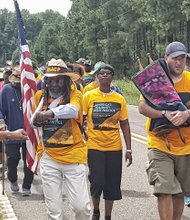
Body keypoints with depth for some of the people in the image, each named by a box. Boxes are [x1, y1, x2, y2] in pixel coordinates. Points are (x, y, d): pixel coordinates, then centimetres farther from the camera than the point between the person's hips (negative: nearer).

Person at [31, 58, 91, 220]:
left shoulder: (74, 94, -5)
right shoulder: (41, 96, 7)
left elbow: (73, 110, -30)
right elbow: (34, 121, 19)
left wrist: (50, 113, -46)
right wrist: (36, 120, -3)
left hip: (74, 157, -3)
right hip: (49, 158, 3)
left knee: (81, 206, -1)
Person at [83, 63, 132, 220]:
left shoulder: (119, 99, 3)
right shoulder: (89, 96, -3)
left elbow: (125, 124, 7)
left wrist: (129, 149, 4)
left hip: (114, 148, 2)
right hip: (94, 146, -2)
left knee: (113, 184, 7)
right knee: (97, 182, -7)